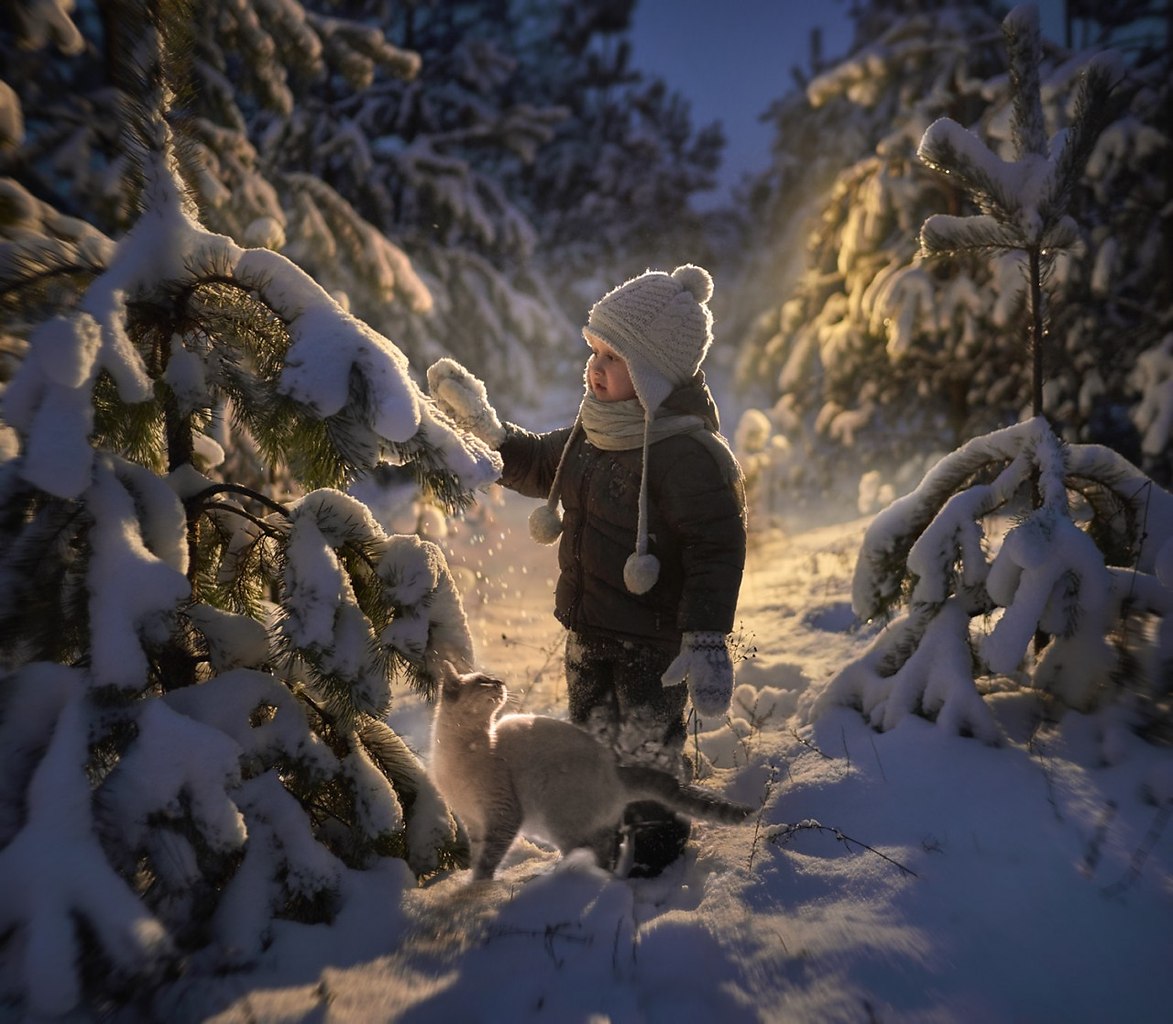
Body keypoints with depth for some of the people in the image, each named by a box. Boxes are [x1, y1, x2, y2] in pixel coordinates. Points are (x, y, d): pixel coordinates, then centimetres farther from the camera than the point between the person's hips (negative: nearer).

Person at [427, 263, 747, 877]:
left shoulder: (688, 453, -26)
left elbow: (716, 550, -26)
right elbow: (539, 468, 17)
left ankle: (659, 833, 41)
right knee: (594, 731, 25)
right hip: (588, 625, 8)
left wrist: (707, 642, -30)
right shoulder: (593, 429, 0)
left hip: (653, 637, -8)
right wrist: (482, 428, 5)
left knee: (648, 741, 14)